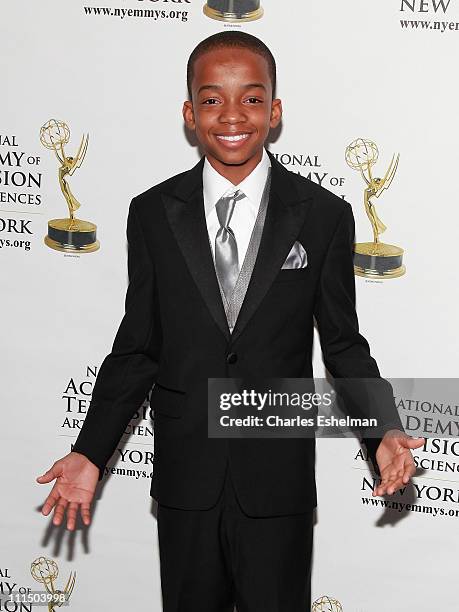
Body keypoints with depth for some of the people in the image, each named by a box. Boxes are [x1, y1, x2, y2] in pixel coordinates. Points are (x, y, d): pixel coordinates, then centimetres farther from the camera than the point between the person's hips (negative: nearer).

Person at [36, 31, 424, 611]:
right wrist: (90, 453, -3)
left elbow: (343, 342, 1)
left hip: (278, 481, -1)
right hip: (184, 476, 1)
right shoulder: (152, 214, -1)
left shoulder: (324, 215, -4)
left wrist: (383, 433, -15)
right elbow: (137, 348, 4)